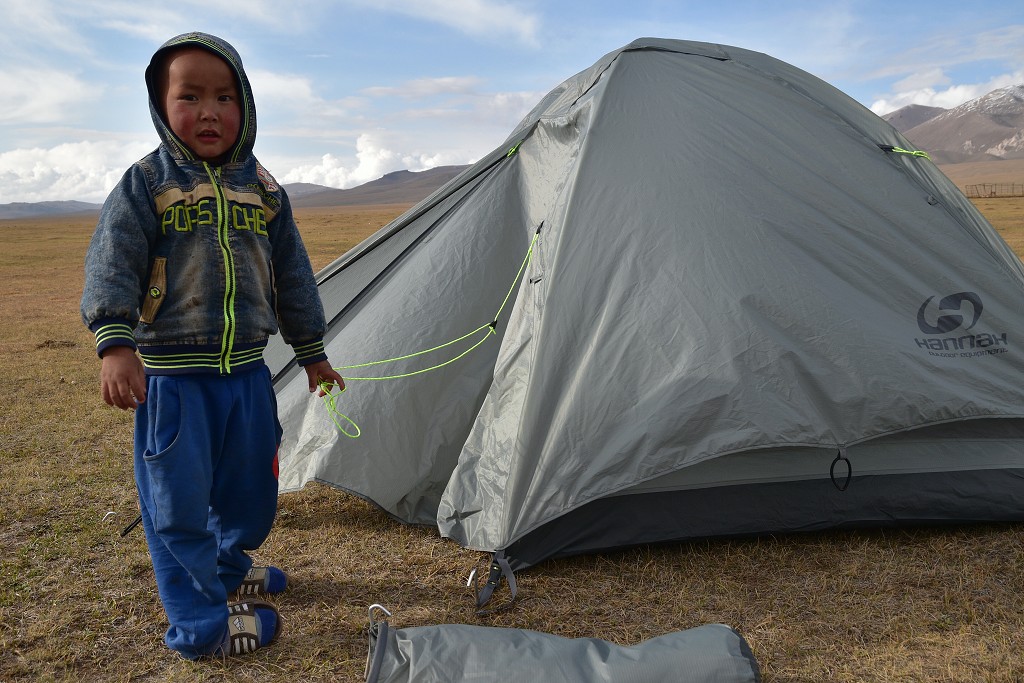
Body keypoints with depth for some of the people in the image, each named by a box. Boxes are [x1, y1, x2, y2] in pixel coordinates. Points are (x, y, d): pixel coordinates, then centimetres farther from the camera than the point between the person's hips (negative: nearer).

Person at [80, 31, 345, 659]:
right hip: (172, 376, -4)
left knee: (252, 487, 16)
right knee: (177, 500, 2)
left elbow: (292, 273, 11)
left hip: (247, 372, 4)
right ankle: (201, 624, 19)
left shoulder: (262, 187, 6)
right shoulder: (146, 183, -5)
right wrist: (115, 343, -27)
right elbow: (112, 264, -12)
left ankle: (229, 565, 45)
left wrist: (312, 352, 14)